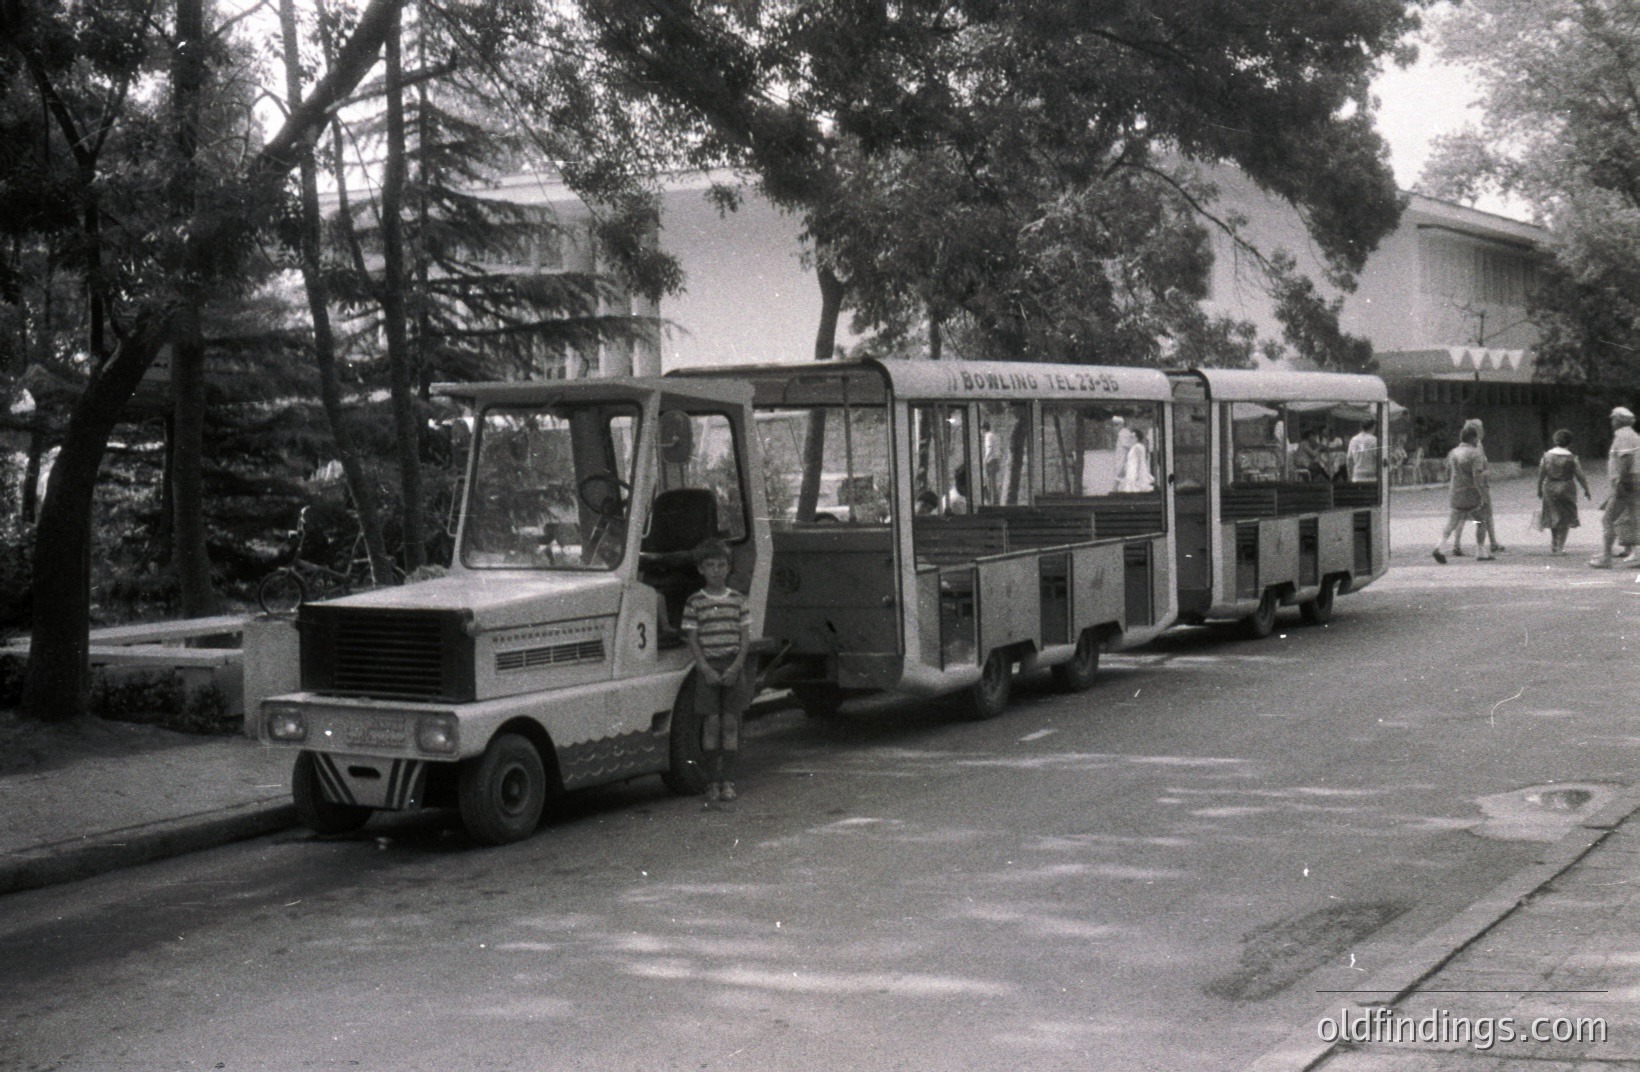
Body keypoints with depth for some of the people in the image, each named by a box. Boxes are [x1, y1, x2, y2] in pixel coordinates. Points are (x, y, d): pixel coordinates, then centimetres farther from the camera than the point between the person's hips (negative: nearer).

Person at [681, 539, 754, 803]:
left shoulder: (738, 600, 7)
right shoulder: (694, 603, 3)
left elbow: (745, 638, 5)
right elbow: (692, 640, 0)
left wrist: (736, 667, -8)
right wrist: (706, 669, -11)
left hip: (733, 667, 1)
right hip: (707, 667, -1)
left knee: (731, 722, 0)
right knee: (712, 722, -3)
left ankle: (728, 780, 7)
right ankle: (712, 781, 5)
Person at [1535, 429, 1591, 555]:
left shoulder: (1547, 456, -2)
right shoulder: (1571, 458, -8)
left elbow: (1541, 474, 1)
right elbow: (1580, 476, -3)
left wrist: (1539, 490, 12)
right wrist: (1586, 490, 9)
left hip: (1549, 488, 3)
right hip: (1566, 488, -3)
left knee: (1553, 516, 17)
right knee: (1565, 519, 7)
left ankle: (1553, 546, 17)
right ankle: (1560, 547, 4)